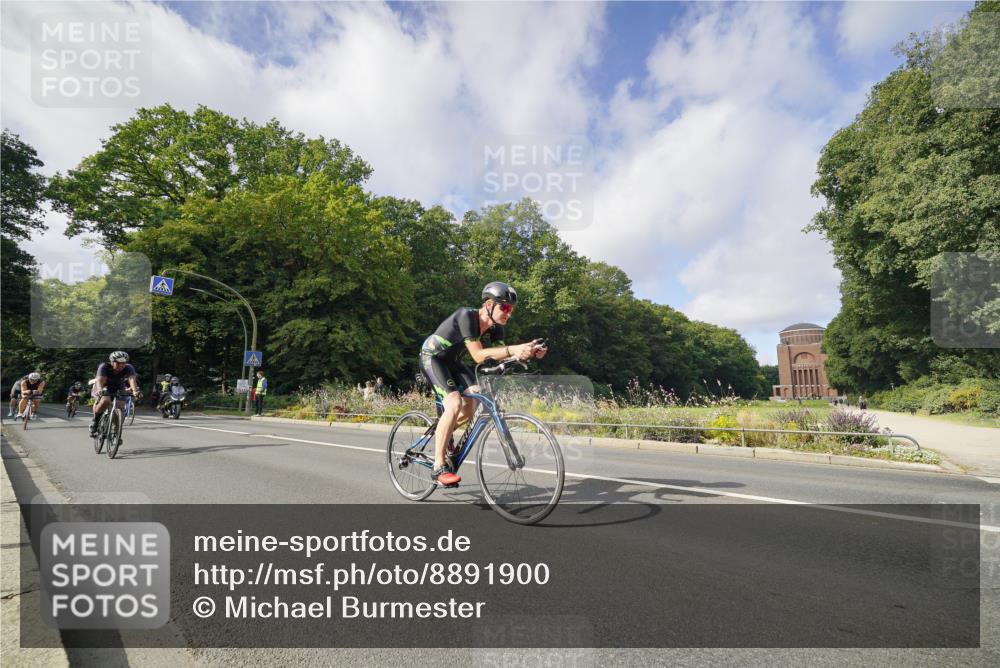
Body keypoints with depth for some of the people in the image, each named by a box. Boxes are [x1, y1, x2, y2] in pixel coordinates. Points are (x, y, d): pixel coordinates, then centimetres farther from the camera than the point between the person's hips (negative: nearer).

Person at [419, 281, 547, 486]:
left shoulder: (495, 327, -6)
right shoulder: (466, 316, -29)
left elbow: (503, 357, -13)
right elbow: (478, 356, -34)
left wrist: (529, 352, -30)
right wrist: (512, 349, -43)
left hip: (452, 361, 8)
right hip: (432, 357, -8)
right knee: (454, 404, -25)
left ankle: (443, 432, 19)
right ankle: (439, 467, -17)